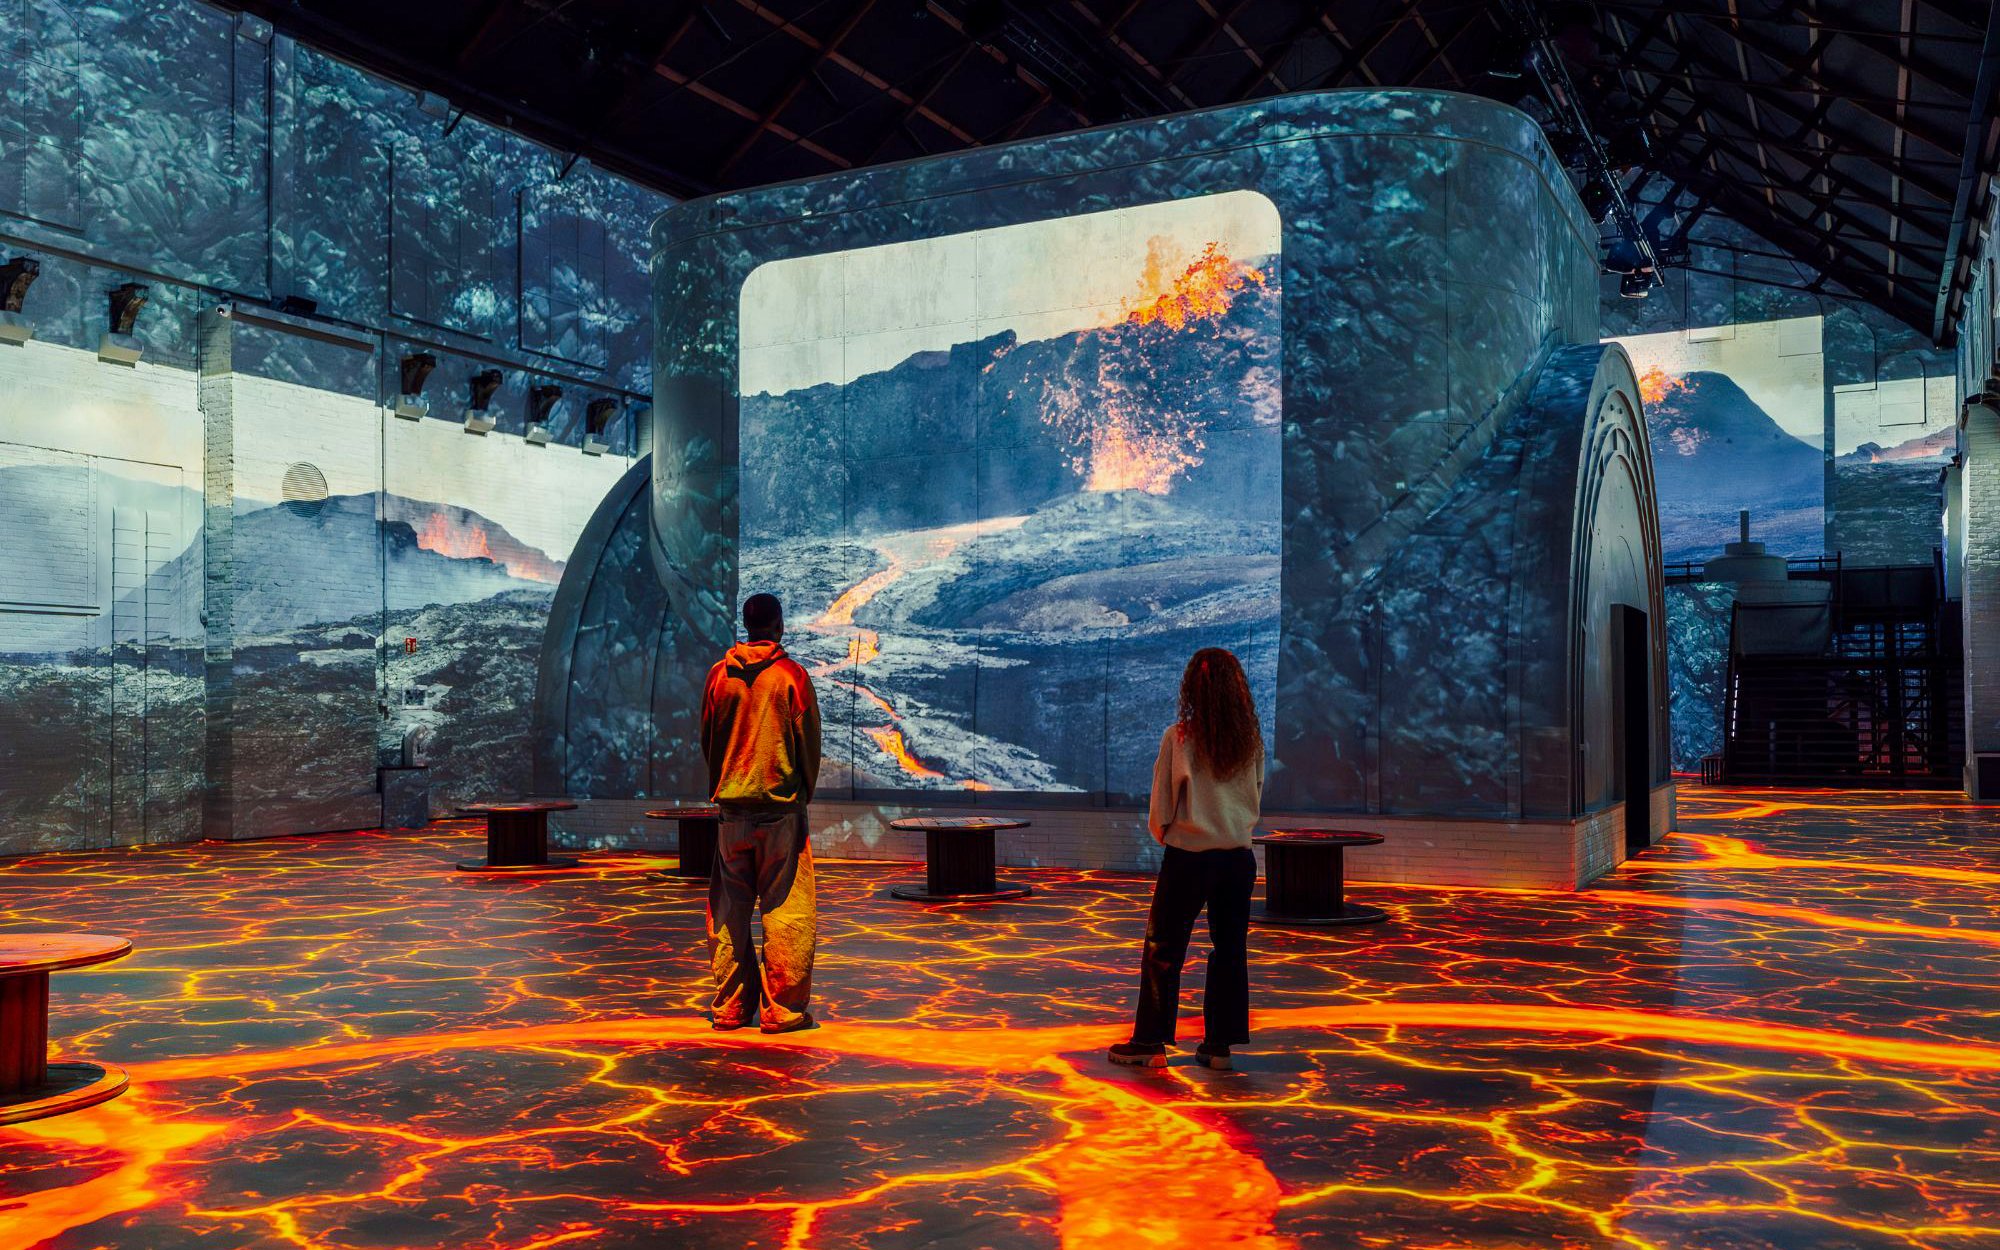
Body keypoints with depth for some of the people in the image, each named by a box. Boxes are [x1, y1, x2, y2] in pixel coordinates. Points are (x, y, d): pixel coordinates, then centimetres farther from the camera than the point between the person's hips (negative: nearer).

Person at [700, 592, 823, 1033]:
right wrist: (804, 793, 12)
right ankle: (782, 1009, 3)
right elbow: (809, 740, -1)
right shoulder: (791, 674, -5)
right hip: (780, 804, -4)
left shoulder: (719, 674, 4)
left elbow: (706, 739, 10)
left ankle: (729, 1006, 15)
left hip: (731, 806, 4)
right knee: (785, 910, 1)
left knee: (729, 910, 10)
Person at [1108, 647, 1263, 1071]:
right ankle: (1219, 1045, 17)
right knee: (1230, 950, 12)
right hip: (1239, 857, 3)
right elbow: (1256, 800, 8)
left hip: (1187, 857, -3)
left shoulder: (1179, 737, -11)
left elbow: (1161, 807, -5)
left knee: (1163, 950, 8)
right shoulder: (1252, 741, -2)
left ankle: (1150, 1043, 15)